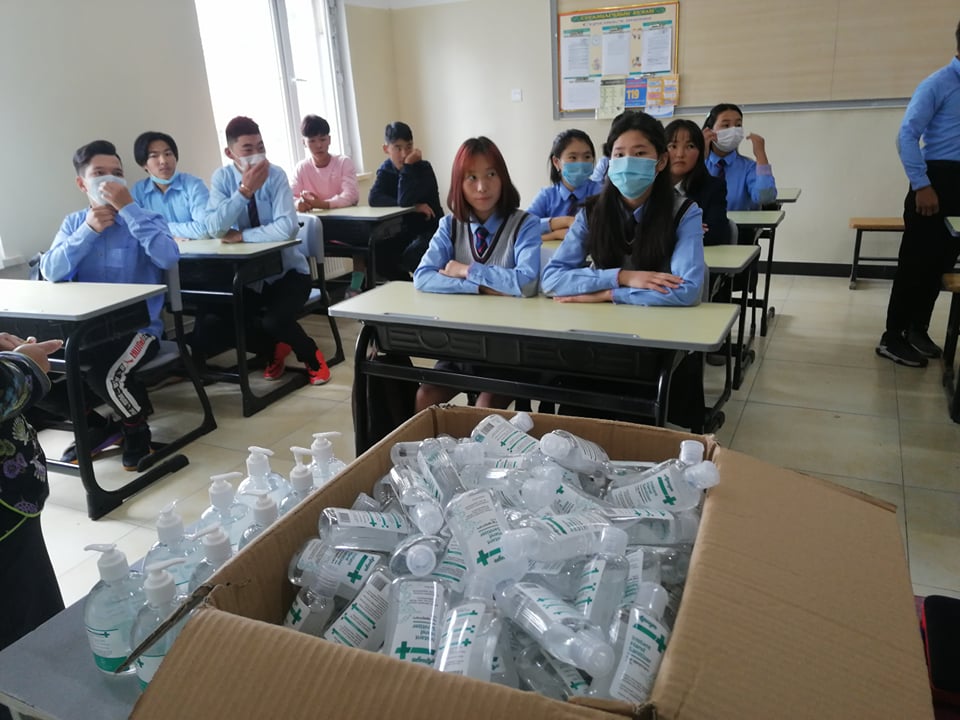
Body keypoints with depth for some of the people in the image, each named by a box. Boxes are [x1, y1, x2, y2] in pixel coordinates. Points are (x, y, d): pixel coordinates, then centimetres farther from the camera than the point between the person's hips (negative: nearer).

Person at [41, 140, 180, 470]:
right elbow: (51, 272, -4)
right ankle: (91, 425, 13)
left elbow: (168, 257, -25)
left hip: (138, 328, -5)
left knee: (103, 372, -32)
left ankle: (136, 428, 1)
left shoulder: (146, 219, -3)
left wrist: (128, 207, -21)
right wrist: (89, 230, -12)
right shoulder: (74, 223, 10)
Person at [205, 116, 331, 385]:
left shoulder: (275, 175, -13)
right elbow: (214, 229, -20)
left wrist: (240, 236, -21)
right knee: (208, 332, -10)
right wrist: (244, 190, -27)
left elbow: (286, 228, -27)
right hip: (247, 275, 4)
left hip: (286, 271, -3)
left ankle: (310, 355, 5)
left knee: (275, 321, -30)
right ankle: (274, 349, 17)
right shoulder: (222, 178, -5)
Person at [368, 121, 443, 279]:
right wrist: (414, 206, -26)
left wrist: (408, 165, -26)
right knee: (375, 252, -18)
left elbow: (405, 201, -28)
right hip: (404, 230, 5)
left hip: (430, 227, -5)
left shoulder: (424, 168, -14)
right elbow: (374, 198, -20)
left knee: (411, 255, -33)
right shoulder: (385, 170, 0)